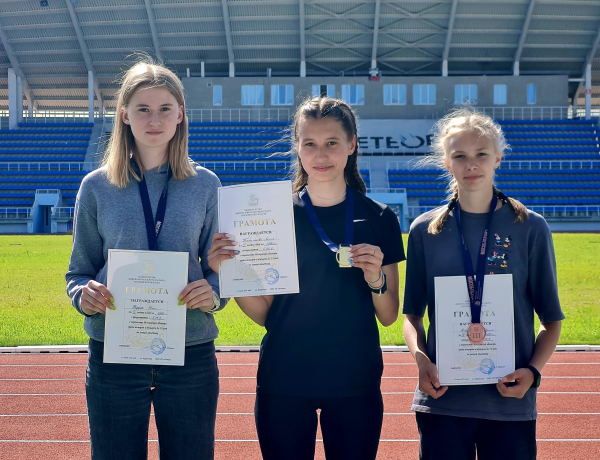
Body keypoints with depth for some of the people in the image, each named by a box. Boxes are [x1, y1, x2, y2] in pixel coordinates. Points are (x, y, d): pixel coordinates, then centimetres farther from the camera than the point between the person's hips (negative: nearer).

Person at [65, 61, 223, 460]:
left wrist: (213, 292, -16)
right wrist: (84, 295, -15)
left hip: (192, 355, 1)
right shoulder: (97, 187, 2)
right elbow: (78, 272, 7)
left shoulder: (205, 185, 3)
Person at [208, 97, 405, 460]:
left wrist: (376, 277, -15)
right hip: (284, 382, 0)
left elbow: (389, 316, 3)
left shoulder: (379, 219, 1)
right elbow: (264, 313, 1)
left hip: (355, 383, 1)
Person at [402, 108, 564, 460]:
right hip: (443, 397, 1)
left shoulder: (531, 228, 0)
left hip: (510, 401, 0)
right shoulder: (425, 231, 2)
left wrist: (533, 371, -13)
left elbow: (552, 320, 3)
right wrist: (421, 359, -11)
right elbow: (413, 314, 8)